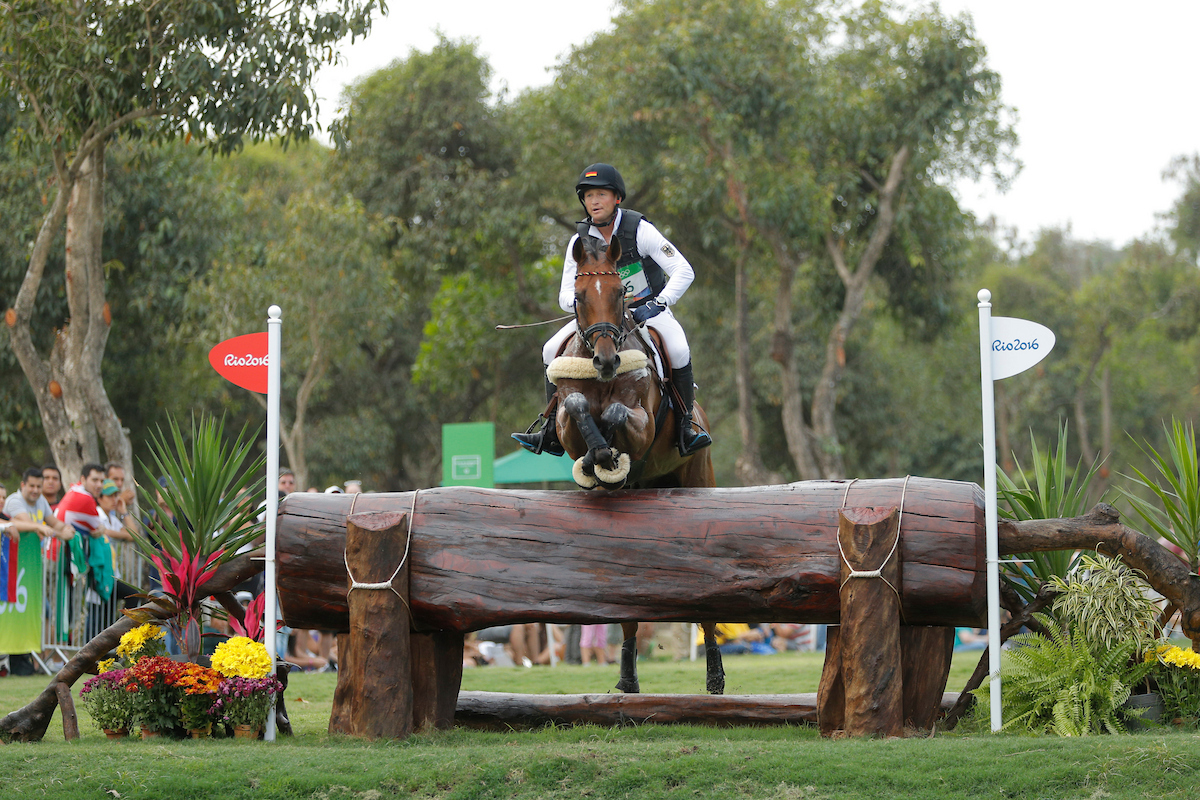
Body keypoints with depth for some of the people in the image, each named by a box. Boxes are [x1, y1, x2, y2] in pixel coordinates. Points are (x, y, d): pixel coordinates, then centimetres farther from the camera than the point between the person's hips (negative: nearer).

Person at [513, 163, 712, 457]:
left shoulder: (640, 230, -16)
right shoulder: (580, 241, -5)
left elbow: (684, 271, -18)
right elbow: (565, 294, -2)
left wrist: (659, 302, -31)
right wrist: (576, 301, -26)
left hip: (649, 309, -4)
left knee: (678, 351, -34)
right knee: (552, 350, -13)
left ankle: (686, 426, -20)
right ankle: (552, 432, -6)